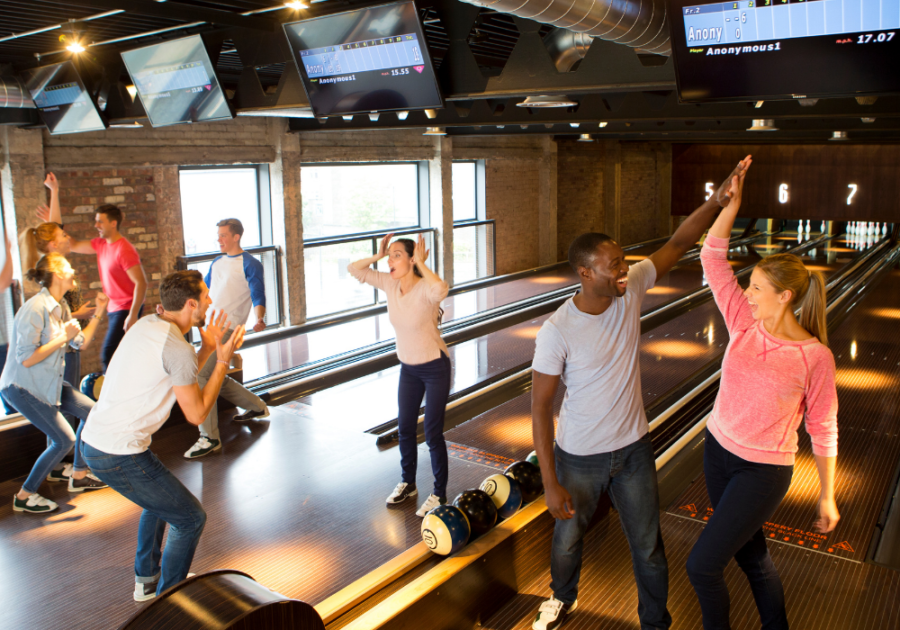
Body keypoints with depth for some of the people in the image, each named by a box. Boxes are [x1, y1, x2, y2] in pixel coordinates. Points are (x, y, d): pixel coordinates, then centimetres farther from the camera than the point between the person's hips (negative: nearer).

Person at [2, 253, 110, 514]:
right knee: (64, 440, -10)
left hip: (49, 382, 9)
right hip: (22, 386, -9)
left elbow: (81, 342, 11)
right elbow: (26, 358, -26)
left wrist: (98, 313, 4)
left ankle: (79, 476, 23)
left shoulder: (60, 306, 4)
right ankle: (24, 496, 7)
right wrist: (63, 337, -23)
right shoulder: (35, 309, -24)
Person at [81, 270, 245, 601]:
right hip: (121, 456, -10)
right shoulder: (177, 348, -20)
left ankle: (146, 579, 45)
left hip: (93, 440, 10)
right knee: (190, 518, 2)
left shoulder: (147, 324, 9)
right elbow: (196, 413, -12)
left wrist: (207, 348, 13)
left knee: (160, 497, 33)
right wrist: (223, 361, -7)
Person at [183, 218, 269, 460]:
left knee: (199, 375, -18)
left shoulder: (250, 264, -5)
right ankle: (257, 407, 35)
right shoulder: (217, 263, 17)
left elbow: (258, 296, -13)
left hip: (227, 328, -9)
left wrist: (259, 319, -32)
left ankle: (209, 437, -13)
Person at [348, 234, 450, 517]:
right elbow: (354, 269, 0)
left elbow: (441, 289, -50)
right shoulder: (390, 284, -7)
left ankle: (439, 494, 19)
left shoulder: (424, 288, -25)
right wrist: (377, 255, -11)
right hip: (408, 367, 7)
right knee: (405, 428, 18)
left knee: (432, 434, 1)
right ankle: (408, 483, 39)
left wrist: (421, 263, -37)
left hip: (435, 367, -7)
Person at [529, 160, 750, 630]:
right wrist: (550, 483, -19)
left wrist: (718, 200, -23)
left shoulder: (632, 288, -13)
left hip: (633, 449, 3)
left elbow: (678, 243, -7)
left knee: (649, 548, 16)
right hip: (579, 457, -3)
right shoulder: (558, 331, -26)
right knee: (567, 540, 22)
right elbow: (540, 406, -21)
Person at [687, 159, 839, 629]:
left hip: (763, 471, -5)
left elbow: (823, 429, -9)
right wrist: (733, 202, -15)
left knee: (702, 564, -4)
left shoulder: (814, 357, -17)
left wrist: (827, 497, -2)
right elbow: (712, 258, -7)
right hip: (718, 450, 6)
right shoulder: (744, 324, -7)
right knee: (751, 554, 23)